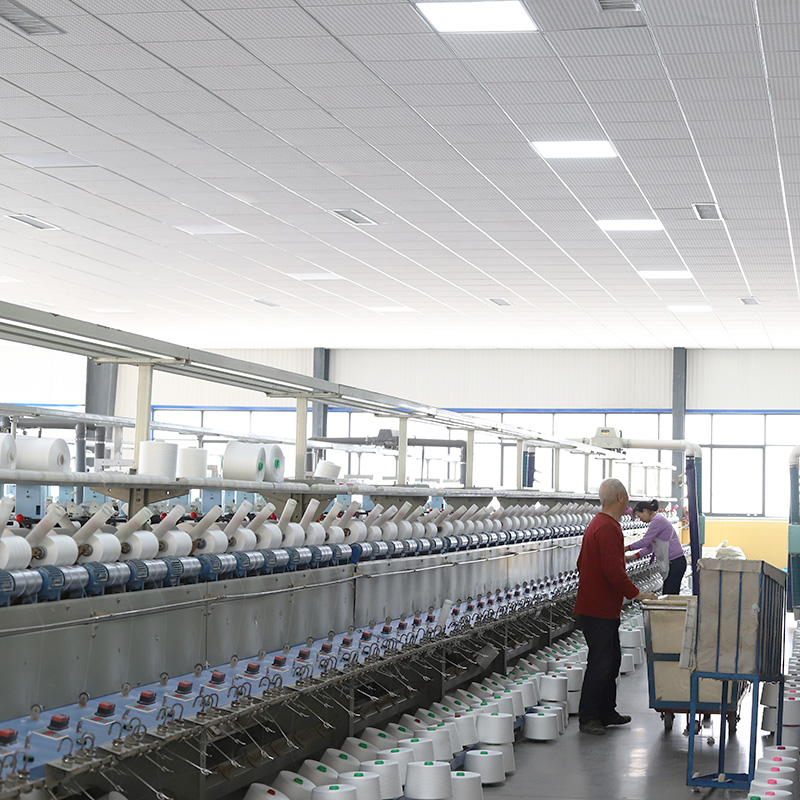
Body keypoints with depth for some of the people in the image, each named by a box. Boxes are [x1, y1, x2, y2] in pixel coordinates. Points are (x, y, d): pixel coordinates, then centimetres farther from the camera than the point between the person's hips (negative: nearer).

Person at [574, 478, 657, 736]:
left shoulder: (597, 524, 15)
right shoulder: (608, 528, -20)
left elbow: (582, 563, 24)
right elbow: (613, 571, -27)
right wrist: (637, 594, -19)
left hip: (604, 608, 11)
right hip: (600, 609, -11)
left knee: (612, 659, 16)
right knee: (600, 662, -6)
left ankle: (606, 711, 23)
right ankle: (587, 717, 0)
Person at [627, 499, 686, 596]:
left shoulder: (657, 521, -14)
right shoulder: (657, 519, 17)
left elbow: (645, 541, -15)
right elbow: (650, 546, 18)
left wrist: (627, 548, -4)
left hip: (675, 563, -10)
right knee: (666, 596, 9)